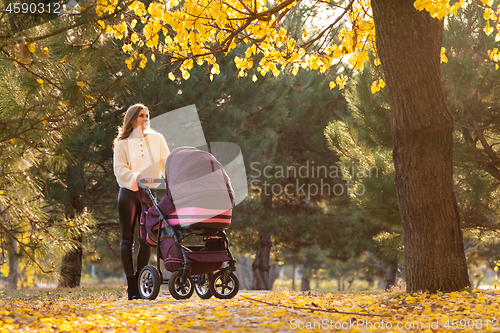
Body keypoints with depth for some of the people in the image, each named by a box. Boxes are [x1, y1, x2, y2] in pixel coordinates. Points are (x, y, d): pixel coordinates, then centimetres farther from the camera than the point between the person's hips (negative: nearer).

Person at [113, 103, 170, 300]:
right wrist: (138, 178, -26)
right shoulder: (122, 144, 4)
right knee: (127, 239, -2)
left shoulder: (157, 139, 12)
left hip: (149, 194, 2)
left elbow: (167, 164, 8)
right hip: (128, 194, -2)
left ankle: (141, 282, 5)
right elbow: (119, 169, -9)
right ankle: (131, 286, -1)